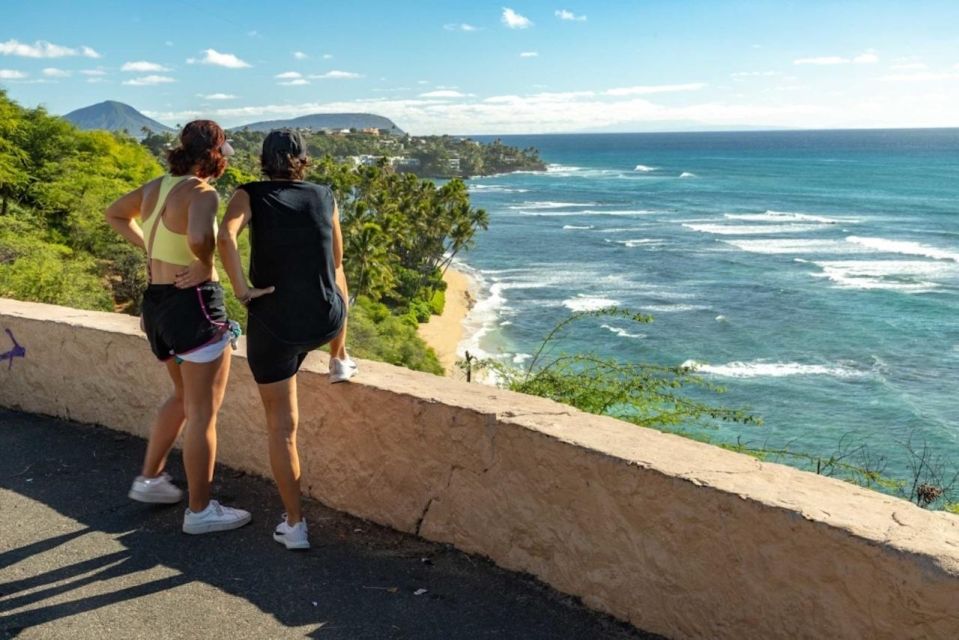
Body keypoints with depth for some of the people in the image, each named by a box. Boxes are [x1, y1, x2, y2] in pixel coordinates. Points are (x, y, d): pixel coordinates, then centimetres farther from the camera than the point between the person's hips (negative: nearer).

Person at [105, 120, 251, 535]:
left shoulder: (157, 186, 7)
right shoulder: (201, 192, -18)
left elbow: (114, 214, 24)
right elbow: (199, 237, -39)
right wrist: (204, 261, -18)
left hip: (158, 302, 9)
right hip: (194, 304, -9)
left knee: (184, 397, 27)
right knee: (203, 411, 3)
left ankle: (150, 479, 36)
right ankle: (200, 511, 13)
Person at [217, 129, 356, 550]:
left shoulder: (251, 195, -1)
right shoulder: (324, 197, 6)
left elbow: (225, 237, -23)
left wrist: (242, 289, -12)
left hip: (272, 327, -1)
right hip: (325, 322, 2)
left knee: (282, 427, 10)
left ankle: (294, 525, 15)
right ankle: (339, 362, 52)